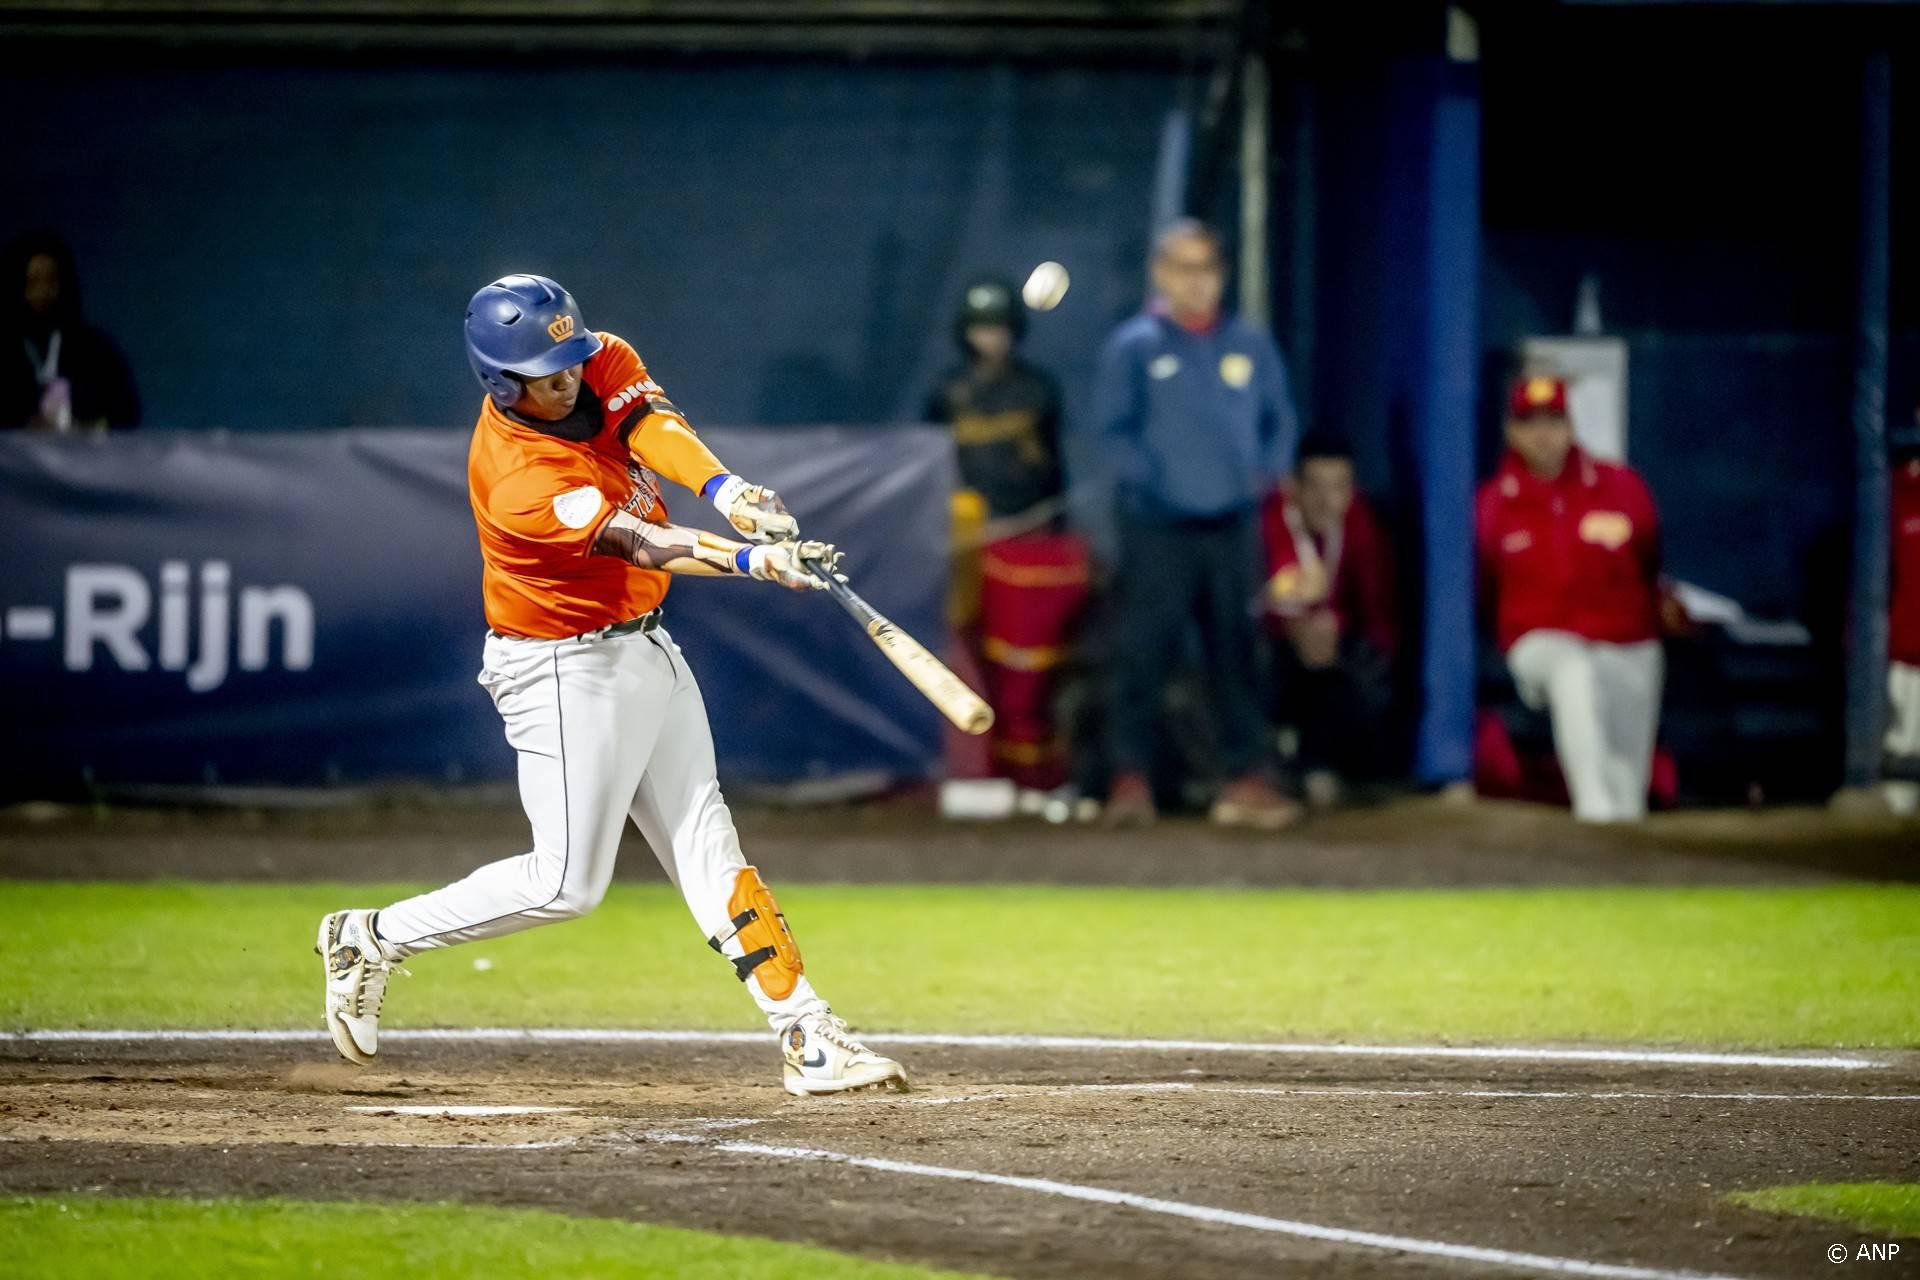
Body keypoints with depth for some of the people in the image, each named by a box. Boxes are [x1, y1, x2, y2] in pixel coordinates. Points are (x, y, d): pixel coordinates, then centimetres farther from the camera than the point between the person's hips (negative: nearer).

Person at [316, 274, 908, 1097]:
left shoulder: (600, 366, -6)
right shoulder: (518, 481, -29)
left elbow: (653, 426, -21)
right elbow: (635, 543, -35)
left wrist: (730, 492, -40)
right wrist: (756, 561, -46)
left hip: (644, 650, 8)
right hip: (569, 673, -8)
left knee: (705, 844, 7)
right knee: (567, 883, -4)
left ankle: (809, 1038, 6)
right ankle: (373, 939, 11)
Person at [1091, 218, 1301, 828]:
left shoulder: (1250, 345, 10)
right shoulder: (1134, 347, 0)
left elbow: (1278, 420, 16)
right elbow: (1113, 428, -3)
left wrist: (1268, 471, 0)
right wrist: (1149, 479, -16)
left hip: (1232, 524, 3)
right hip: (1156, 526, -3)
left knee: (1238, 652, 4)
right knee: (1143, 652, -5)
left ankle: (1244, 778, 8)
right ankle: (1131, 775, -1)